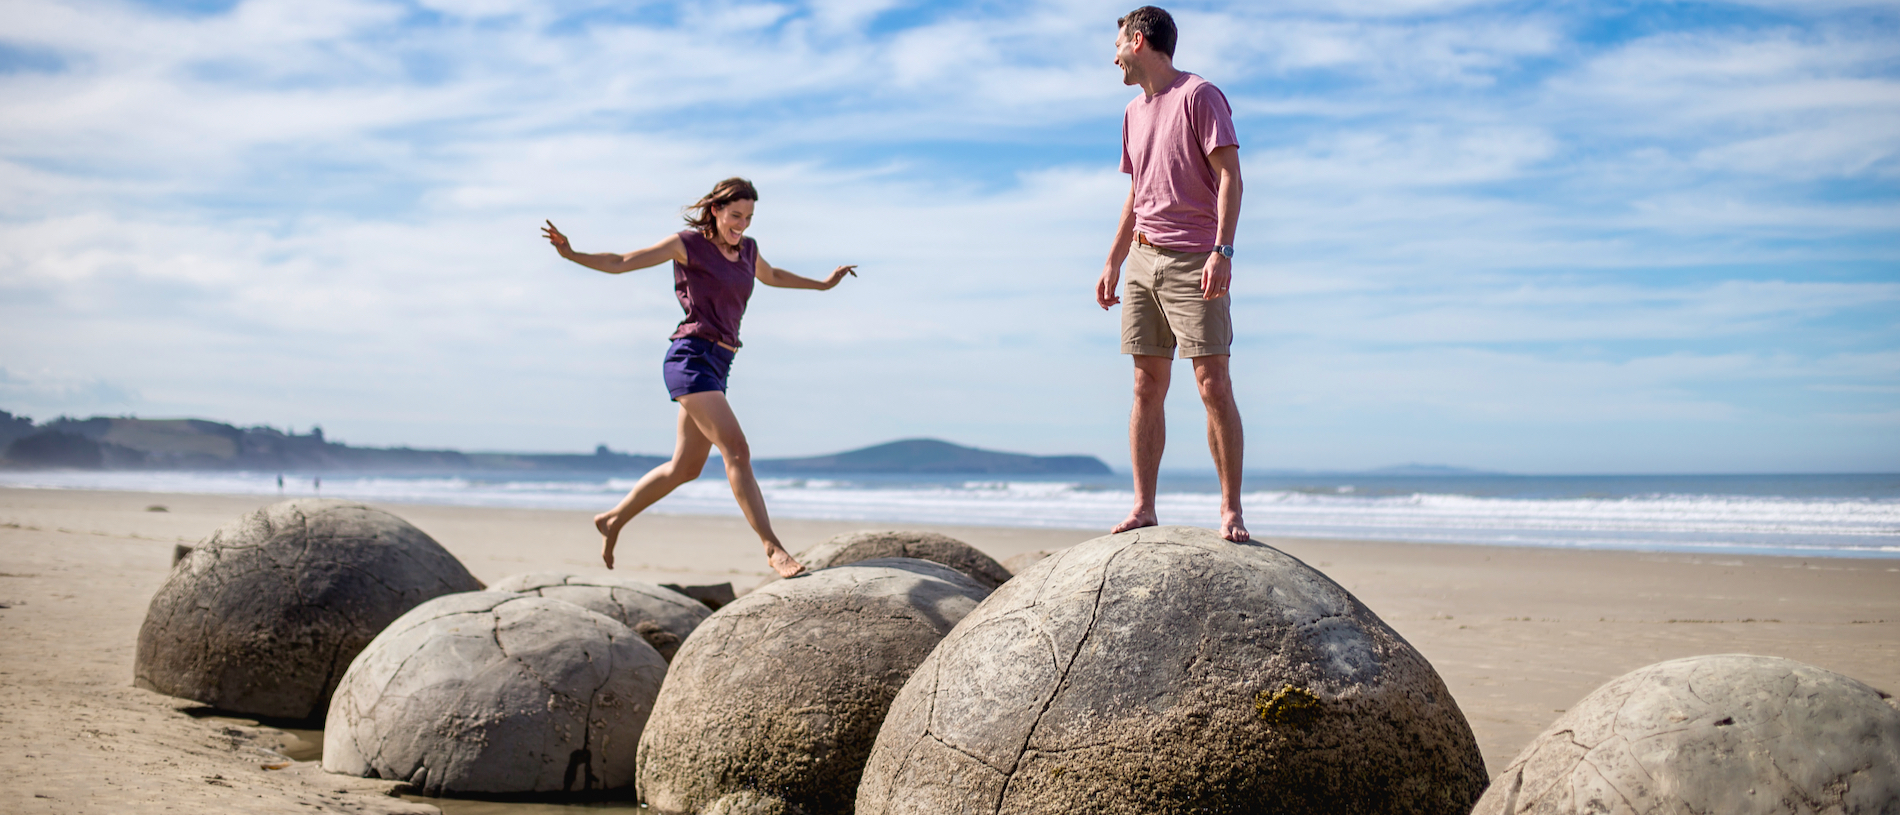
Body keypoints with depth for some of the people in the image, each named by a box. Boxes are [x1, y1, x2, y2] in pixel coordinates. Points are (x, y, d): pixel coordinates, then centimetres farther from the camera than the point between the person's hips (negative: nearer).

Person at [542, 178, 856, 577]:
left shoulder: (746, 248, 14)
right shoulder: (687, 243, -4)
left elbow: (771, 276, 37)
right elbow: (618, 263, -4)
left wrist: (823, 284, 42)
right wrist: (571, 254, -19)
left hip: (716, 365, 8)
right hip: (690, 359, -8)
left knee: (686, 468, 15)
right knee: (737, 450, -19)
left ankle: (613, 520, 31)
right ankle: (773, 548, -19)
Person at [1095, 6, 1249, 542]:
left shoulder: (1199, 96, -3)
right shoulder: (1133, 113, 20)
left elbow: (1229, 177, -10)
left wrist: (1222, 250, -20)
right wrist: (1113, 264, 22)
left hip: (1194, 261, -7)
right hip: (1144, 261, 7)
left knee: (1213, 386, -9)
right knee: (1147, 387, 4)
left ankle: (1231, 510, -4)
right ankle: (1143, 509, 6)